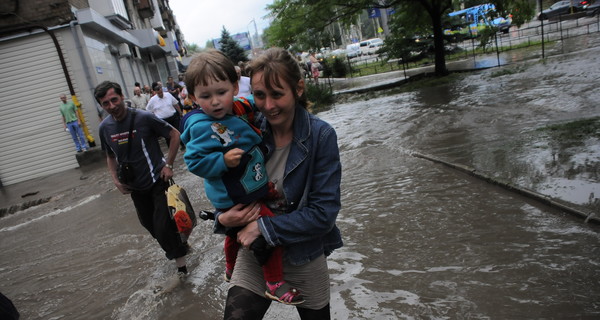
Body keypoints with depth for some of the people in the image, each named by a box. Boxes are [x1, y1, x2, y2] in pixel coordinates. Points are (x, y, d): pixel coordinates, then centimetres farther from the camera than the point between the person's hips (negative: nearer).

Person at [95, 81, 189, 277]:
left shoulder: (144, 118, -17)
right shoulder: (105, 128, -2)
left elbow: (175, 135, -8)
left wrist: (168, 165, -12)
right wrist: (116, 180, 1)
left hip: (158, 180, -6)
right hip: (136, 187, 6)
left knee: (162, 226, -10)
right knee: (150, 225, 17)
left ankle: (180, 263, 12)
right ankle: (179, 247, 42)